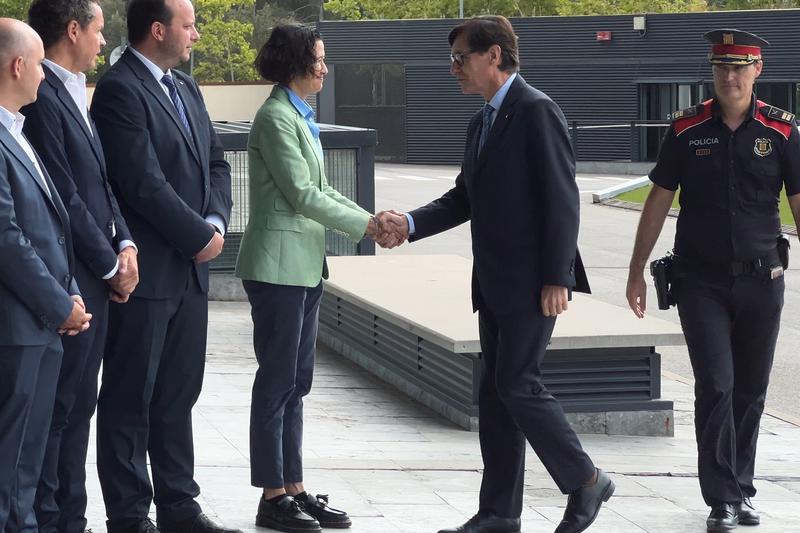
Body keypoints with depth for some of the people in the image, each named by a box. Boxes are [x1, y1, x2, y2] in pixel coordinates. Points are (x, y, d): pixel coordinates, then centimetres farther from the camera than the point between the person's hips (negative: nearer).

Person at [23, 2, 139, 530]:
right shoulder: (42, 98, -16)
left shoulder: (74, 96, 14)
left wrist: (124, 243, 3)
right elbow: (65, 198, -18)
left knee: (78, 407, 14)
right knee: (54, 409, -2)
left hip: (96, 283, 10)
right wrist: (110, 264, -10)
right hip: (68, 283, -10)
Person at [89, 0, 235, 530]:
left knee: (179, 393, 13)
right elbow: (144, 184, -19)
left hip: (190, 268, 8)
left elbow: (216, 164, 16)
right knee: (130, 400, 1)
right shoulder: (120, 90, -14)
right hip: (146, 271, -8)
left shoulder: (185, 87, 15)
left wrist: (216, 222, -2)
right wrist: (200, 237, -13)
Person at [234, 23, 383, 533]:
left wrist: (369, 217, 4)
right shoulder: (276, 117, -14)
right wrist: (364, 225, -10)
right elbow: (301, 194, -17)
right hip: (279, 264, -9)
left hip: (305, 264, 9)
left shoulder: (300, 116, 15)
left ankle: (294, 488, 16)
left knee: (296, 382, 11)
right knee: (278, 381, -3)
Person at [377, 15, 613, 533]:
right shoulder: (482, 121, 16)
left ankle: (585, 481, 5)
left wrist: (557, 278, -20)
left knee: (518, 384, -10)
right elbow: (464, 198, 17)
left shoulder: (537, 111, -12)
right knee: (495, 392, 9)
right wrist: (410, 224, 0)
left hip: (533, 280, -9)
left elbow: (561, 199, -16)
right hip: (495, 282, 9)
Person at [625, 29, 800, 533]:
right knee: (715, 385, -9)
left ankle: (743, 490, 24)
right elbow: (659, 202, 6)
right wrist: (637, 272, 7)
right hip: (701, 279, -1)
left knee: (751, 391, 9)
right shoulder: (687, 128, 0)